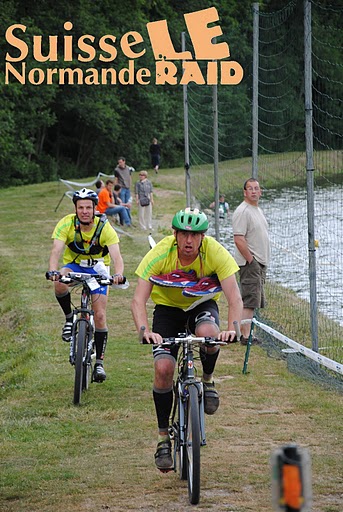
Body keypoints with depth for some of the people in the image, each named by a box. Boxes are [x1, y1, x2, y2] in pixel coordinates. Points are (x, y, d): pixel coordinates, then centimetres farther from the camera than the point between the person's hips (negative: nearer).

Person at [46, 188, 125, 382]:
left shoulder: (104, 227, -24)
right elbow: (56, 250, -34)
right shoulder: (66, 224, -22)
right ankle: (69, 317, -8)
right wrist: (53, 271, -55)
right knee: (60, 283, -35)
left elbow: (116, 255, -33)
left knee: (100, 316, -9)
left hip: (98, 269, 0)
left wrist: (119, 274, -55)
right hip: (74, 265, 0)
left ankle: (99, 363, 3)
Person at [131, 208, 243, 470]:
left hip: (202, 304, 0)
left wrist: (232, 328, -48)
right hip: (168, 307, 0)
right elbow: (139, 301, -28)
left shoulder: (215, 252, -25)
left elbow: (235, 297, -29)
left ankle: (208, 380, -3)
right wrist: (145, 331, -47)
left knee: (209, 333, -36)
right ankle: (164, 437, -2)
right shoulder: (160, 254, -26)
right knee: (163, 368, -18)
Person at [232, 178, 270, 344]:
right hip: (249, 263, -10)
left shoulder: (258, 210, 18)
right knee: (249, 301, -12)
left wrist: (262, 263, 17)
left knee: (254, 300, 12)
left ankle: (245, 331, 18)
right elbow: (239, 239, -20)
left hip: (260, 263, 10)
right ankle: (246, 336, -13)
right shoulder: (242, 211, -14)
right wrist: (251, 260, -19)